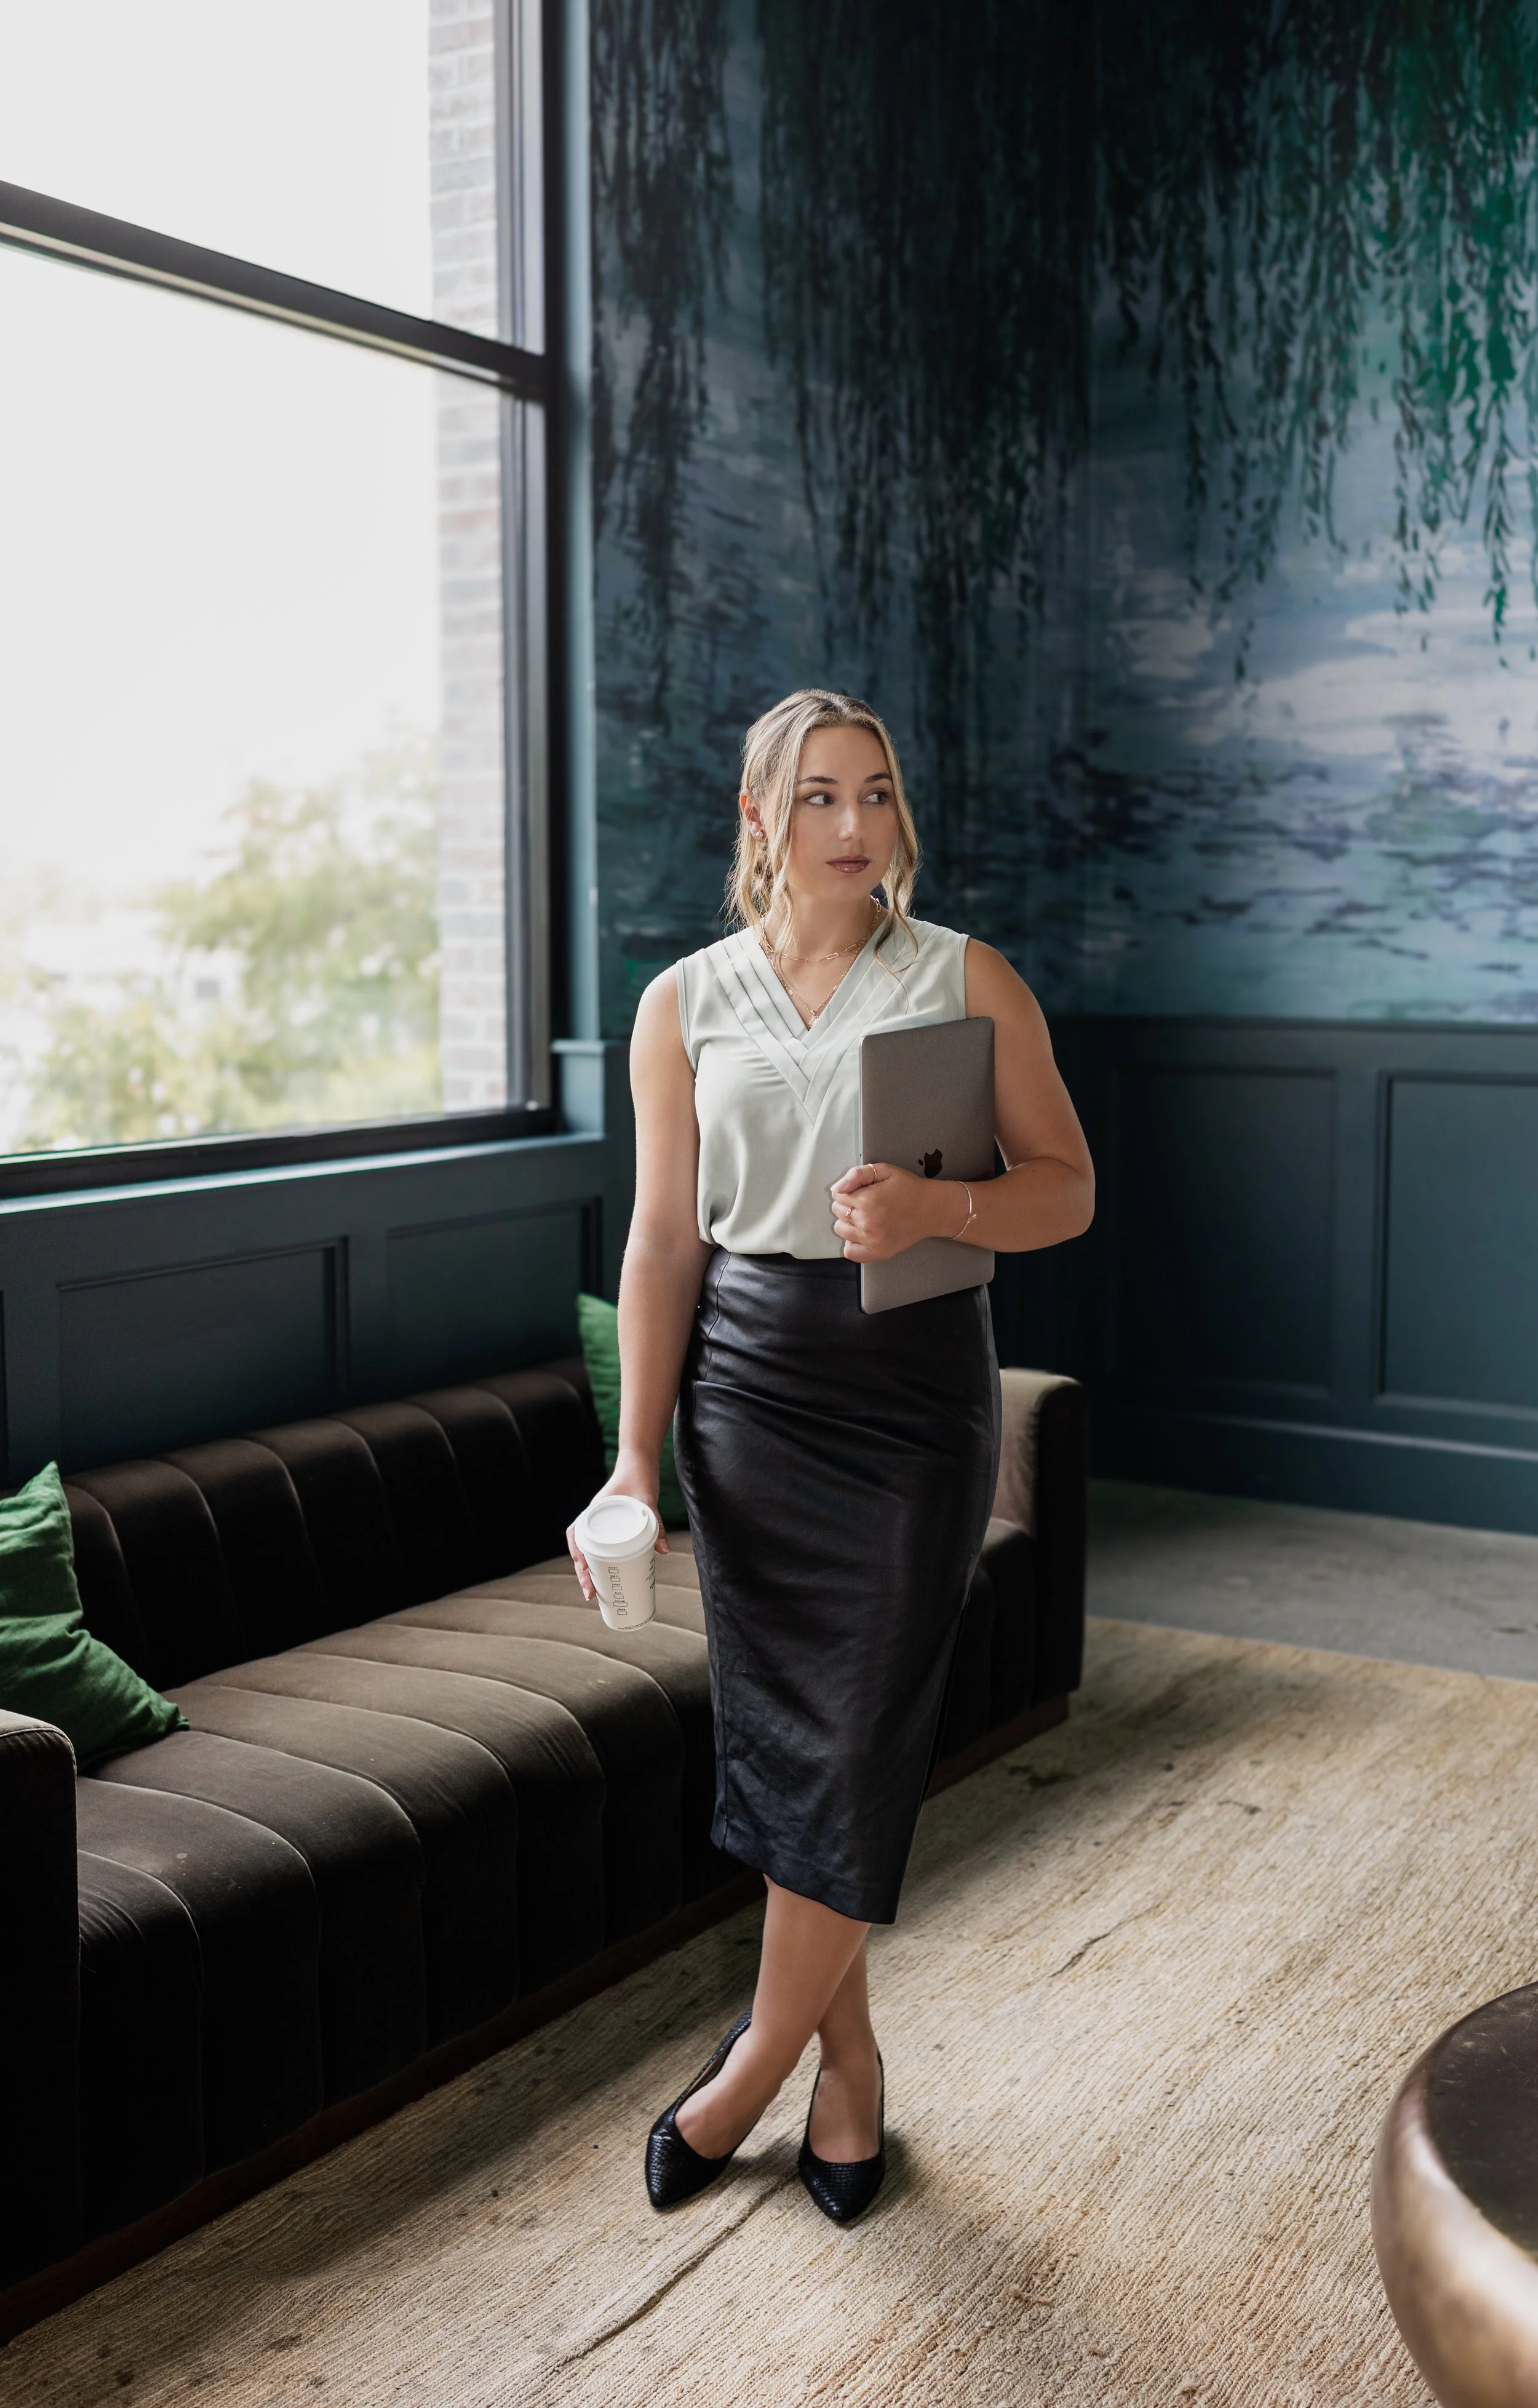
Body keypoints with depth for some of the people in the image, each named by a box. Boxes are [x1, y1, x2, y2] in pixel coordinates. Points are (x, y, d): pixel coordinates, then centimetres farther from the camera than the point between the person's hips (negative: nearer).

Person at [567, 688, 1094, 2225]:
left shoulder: (967, 982, 1)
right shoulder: (686, 1004, 5)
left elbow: (1067, 1188, 1)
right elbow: (666, 1238, 4)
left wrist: (939, 1207, -20)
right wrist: (635, 1455, 0)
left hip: (914, 1389, -2)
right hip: (745, 1383, 2)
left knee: (857, 1740, -1)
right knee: (778, 1731, 7)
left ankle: (763, 2057, 19)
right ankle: (848, 2054, 26)